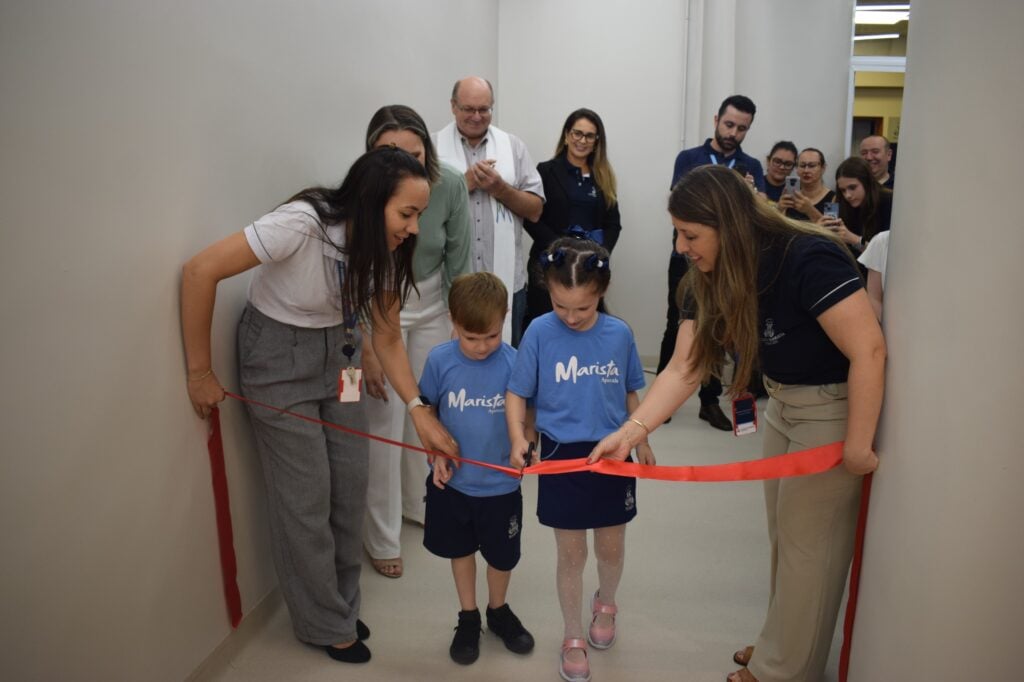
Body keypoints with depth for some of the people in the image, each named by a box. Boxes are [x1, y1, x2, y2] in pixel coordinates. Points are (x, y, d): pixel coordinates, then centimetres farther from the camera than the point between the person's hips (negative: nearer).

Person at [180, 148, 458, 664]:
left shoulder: (384, 249, -11)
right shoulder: (302, 224, -30)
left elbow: (387, 339, -3)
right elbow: (200, 271, -26)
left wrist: (420, 412, -13)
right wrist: (200, 372, -18)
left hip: (336, 350, 6)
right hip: (279, 355, -6)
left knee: (351, 484, 7)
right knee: (306, 495, 0)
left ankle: (341, 606, 29)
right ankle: (326, 626, 22)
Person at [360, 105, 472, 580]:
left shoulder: (449, 186, -20)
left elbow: (457, 260, -7)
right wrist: (365, 349, -14)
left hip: (432, 302, 3)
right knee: (386, 420, -2)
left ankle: (419, 504, 37)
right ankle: (382, 538, 16)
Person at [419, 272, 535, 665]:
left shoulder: (514, 363, -19)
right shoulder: (439, 361, -14)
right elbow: (426, 410, 0)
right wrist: (436, 454, -10)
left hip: (500, 484, -1)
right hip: (453, 482, 1)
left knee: (502, 555, 19)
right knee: (461, 549, 21)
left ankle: (498, 611, 47)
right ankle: (468, 618, 44)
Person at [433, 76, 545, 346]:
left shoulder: (513, 146, 6)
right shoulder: (433, 147, 2)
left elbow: (536, 210, 4)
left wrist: (499, 187, -11)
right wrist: (464, 183, -12)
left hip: (505, 280, 1)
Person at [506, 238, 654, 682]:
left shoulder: (619, 334, -6)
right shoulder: (540, 332, -13)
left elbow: (631, 392, 7)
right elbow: (516, 394, -7)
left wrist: (642, 442, 12)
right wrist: (518, 438, -21)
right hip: (562, 456, -2)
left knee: (611, 547, 18)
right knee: (571, 555, 11)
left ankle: (605, 604, 50)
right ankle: (573, 639, 33)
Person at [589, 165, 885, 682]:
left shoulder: (808, 260, -29)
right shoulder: (708, 281, -6)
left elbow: (869, 351, -27)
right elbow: (684, 370, -10)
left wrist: (857, 445, -22)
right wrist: (631, 431, -20)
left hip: (834, 410, -7)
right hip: (783, 405, 8)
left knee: (808, 543, 7)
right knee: (782, 536, 20)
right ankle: (781, 640, 41)